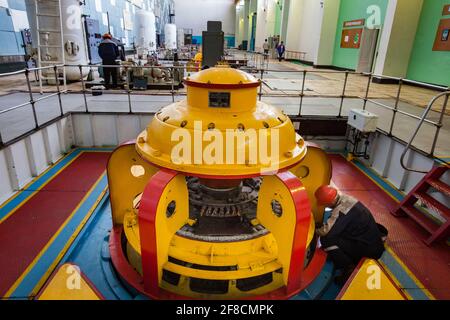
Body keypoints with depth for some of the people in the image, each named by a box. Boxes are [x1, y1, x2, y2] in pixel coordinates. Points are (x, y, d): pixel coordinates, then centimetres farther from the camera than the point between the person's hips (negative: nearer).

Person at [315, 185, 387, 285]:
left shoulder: (341, 210, -28)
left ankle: (350, 270, -7)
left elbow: (327, 231, -30)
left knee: (326, 240, -20)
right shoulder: (345, 198, 0)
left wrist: (315, 231, -10)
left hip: (368, 248, -9)